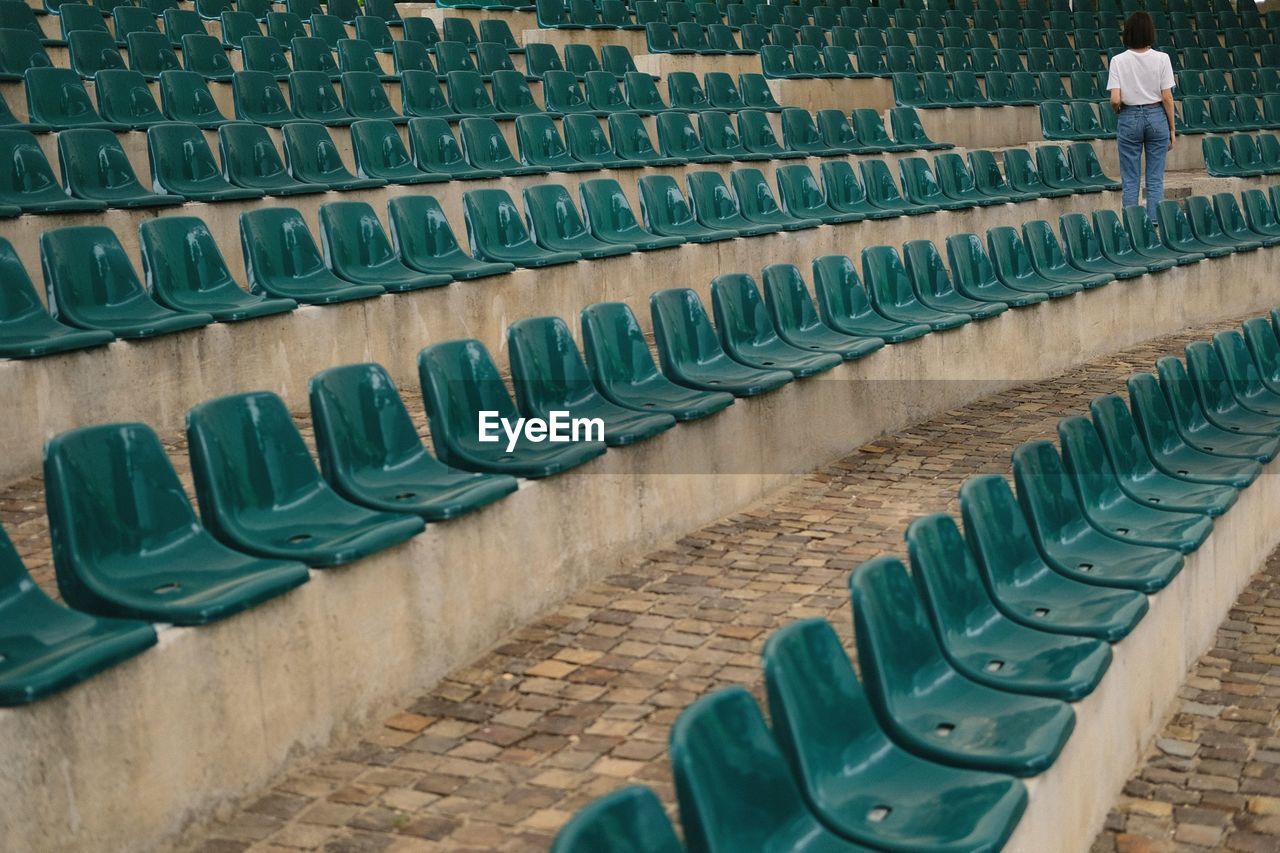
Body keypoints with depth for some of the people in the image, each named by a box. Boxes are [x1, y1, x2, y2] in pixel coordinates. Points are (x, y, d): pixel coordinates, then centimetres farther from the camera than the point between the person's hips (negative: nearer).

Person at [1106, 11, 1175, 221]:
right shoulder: (1161, 59, -5)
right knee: (1155, 180, 6)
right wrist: (1172, 129, 4)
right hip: (1156, 117, 1)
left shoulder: (1118, 61, -7)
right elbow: (1167, 98, -5)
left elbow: (1115, 100, -12)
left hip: (1129, 119, 0)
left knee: (1130, 180, 5)